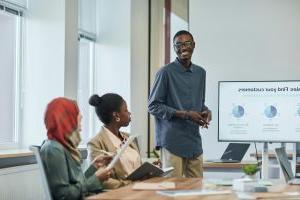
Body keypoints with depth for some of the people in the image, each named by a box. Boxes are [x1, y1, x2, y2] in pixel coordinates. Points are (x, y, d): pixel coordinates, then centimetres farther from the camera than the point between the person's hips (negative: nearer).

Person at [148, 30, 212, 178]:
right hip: (172, 142, -6)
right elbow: (153, 106, -8)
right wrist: (185, 114, -14)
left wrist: (206, 111, 0)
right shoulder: (166, 72, -6)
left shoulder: (200, 73, 13)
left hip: (194, 141, 6)